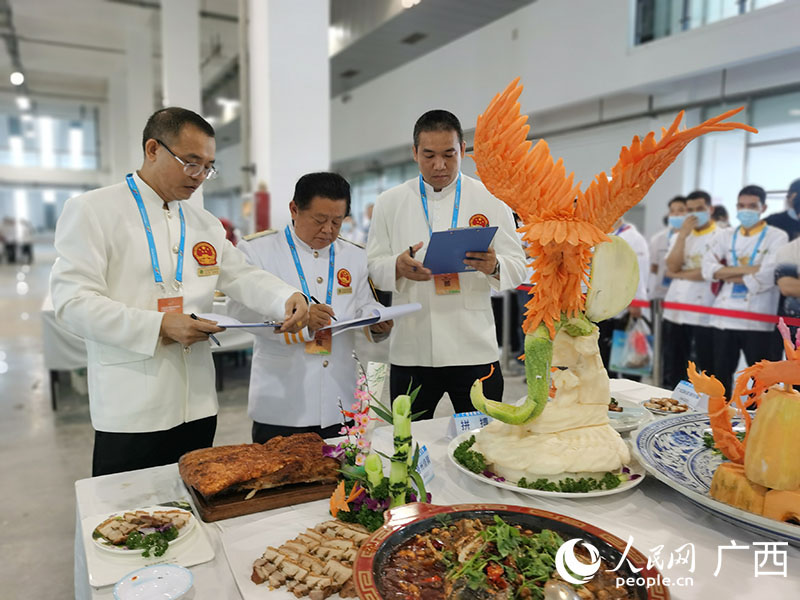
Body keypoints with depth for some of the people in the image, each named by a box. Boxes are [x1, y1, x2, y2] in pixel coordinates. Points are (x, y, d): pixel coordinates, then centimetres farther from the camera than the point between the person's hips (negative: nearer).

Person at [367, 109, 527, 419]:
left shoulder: (491, 201, 5)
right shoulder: (389, 203, 8)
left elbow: (517, 269, 4)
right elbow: (373, 266, 6)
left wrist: (493, 267, -18)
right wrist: (398, 267, -16)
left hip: (474, 350, 0)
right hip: (410, 350, 1)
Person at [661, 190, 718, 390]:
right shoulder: (679, 236, 13)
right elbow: (672, 266, -3)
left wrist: (679, 274, -4)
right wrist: (683, 234, -7)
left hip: (704, 314, -5)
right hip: (674, 310, 5)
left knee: (702, 369, 0)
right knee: (672, 366, 12)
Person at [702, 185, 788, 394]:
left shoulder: (777, 237, 1)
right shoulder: (725, 236, 11)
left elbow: (766, 277, -15)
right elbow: (708, 268, -5)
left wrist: (727, 275, -6)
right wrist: (746, 270, -14)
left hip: (759, 321, -3)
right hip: (724, 319, 4)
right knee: (721, 375, 12)